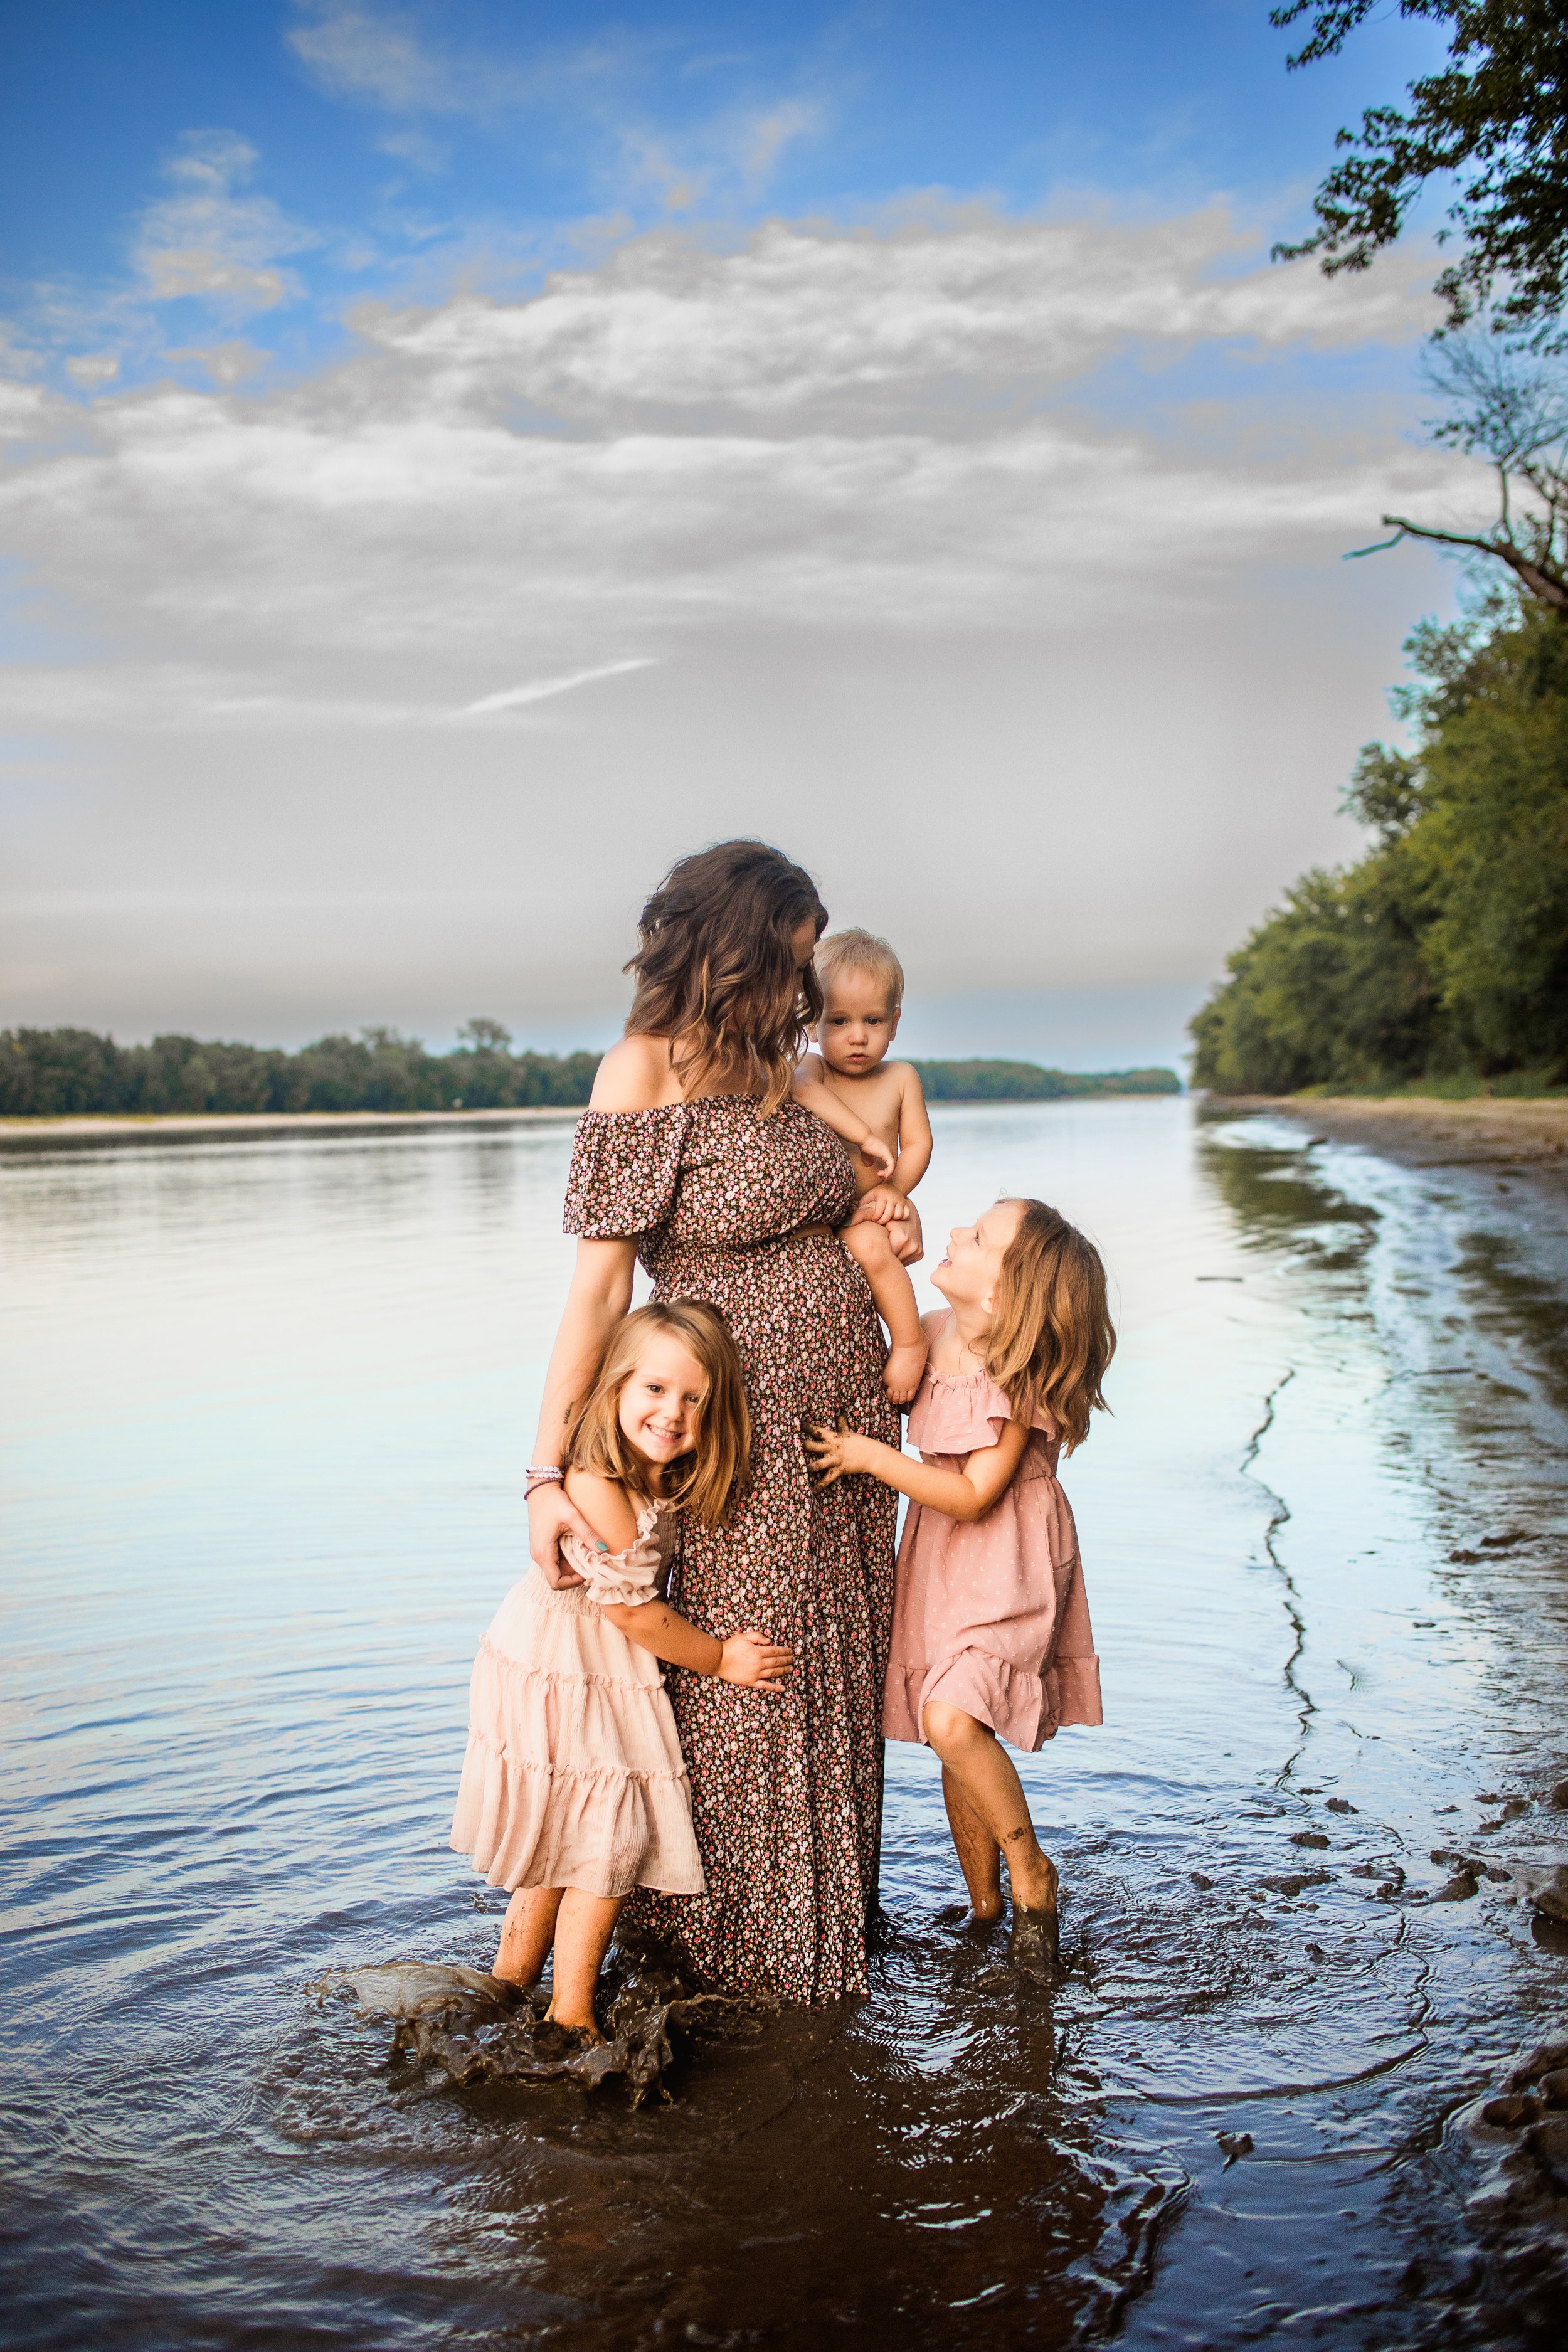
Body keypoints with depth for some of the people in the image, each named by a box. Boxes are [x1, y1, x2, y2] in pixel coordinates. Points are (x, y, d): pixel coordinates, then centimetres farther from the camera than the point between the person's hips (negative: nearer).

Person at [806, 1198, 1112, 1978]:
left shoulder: (1021, 1376, -19)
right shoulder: (928, 1336, -1)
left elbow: (973, 1496, -21)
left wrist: (871, 1457, -22)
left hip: (1006, 1568, -7)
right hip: (938, 1561, 7)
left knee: (951, 1719, -23)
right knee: (957, 1738, 11)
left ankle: (1034, 1875, 0)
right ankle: (984, 1903, 28)